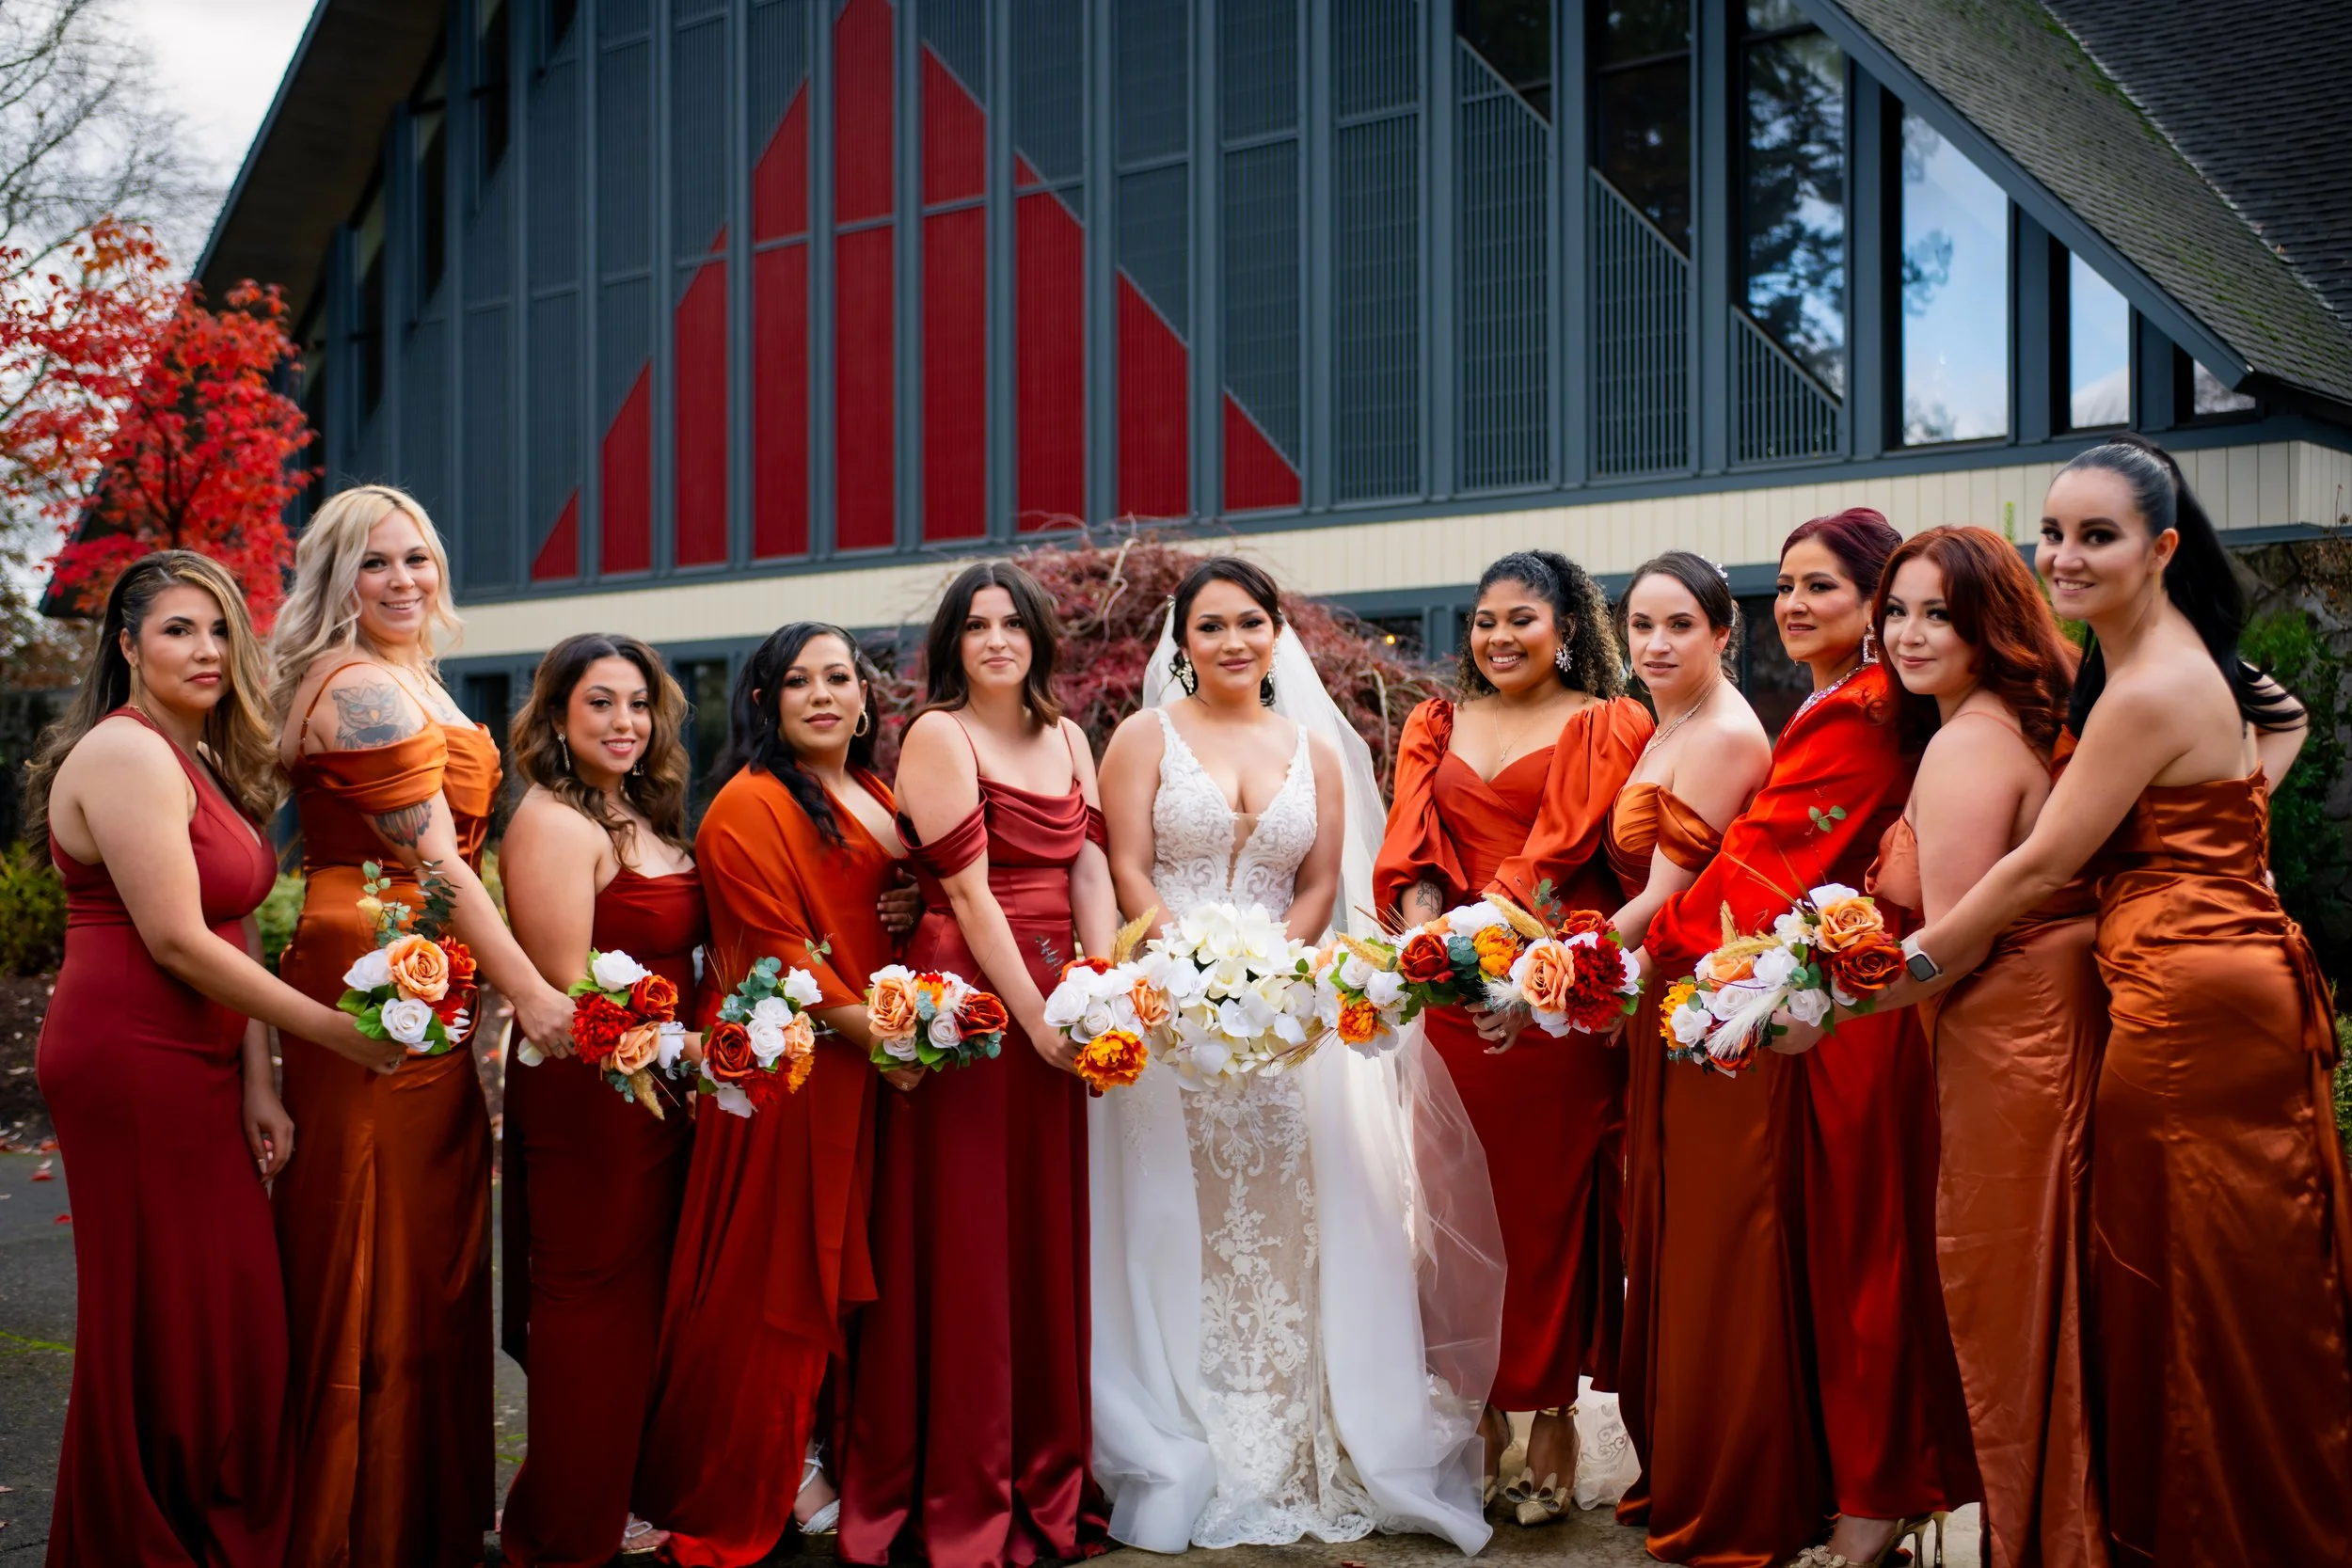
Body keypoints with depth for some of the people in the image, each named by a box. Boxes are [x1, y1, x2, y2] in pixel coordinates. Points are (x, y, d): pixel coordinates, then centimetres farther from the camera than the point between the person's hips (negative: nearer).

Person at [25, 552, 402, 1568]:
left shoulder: (200, 760, 15)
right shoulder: (127, 755, -14)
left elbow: (230, 933, 9)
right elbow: (177, 941, -19)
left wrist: (257, 1082, 1)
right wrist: (333, 1033, -14)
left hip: (196, 1062, 9)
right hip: (133, 1060, -9)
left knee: (226, 1311, 13)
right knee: (165, 1325, 1)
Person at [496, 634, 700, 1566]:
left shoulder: (645, 820, 14)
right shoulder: (554, 823, -14)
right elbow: (569, 984, -19)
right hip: (591, 1093, -9)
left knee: (638, 1302, 16)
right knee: (593, 1304, 0)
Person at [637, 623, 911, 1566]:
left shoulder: (878, 800, 16)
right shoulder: (750, 802, -9)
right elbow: (778, 946, -15)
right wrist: (874, 1033, -16)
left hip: (865, 1065, 8)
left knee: (839, 1263, 12)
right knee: (773, 1269, -1)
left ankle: (807, 1452, 24)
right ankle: (752, 1488, 11)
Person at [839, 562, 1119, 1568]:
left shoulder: (1067, 738, 14)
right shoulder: (938, 735, -5)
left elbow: (1090, 872, 6)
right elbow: (968, 890, -12)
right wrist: (1033, 1015, -14)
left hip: (1052, 1004, 6)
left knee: (1049, 1237, 12)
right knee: (964, 1246, 0)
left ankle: (1046, 1477, 25)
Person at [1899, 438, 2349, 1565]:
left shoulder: (2148, 691, -18)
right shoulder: (2191, 659, 13)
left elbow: (2039, 869, -16)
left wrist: (1904, 967, -6)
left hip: (2190, 1006, -10)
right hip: (2234, 978, 10)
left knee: (2206, 1312, 0)